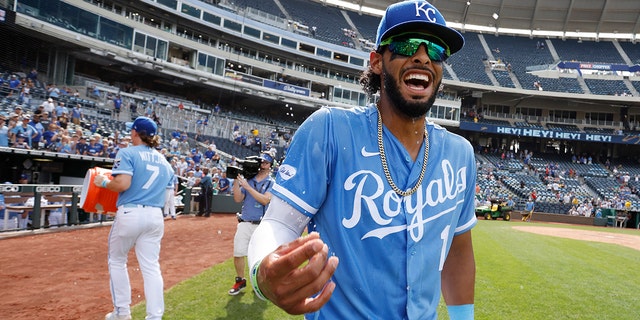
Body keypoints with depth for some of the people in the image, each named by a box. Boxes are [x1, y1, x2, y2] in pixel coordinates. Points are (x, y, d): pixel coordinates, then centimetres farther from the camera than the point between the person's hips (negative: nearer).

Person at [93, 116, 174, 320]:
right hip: (155, 216, 5)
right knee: (151, 267, 7)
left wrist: (103, 182, 0)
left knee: (117, 261, 16)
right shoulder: (164, 161, 14)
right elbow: (170, 192, 15)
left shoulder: (127, 153, -5)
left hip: (130, 213, -5)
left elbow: (122, 184, -18)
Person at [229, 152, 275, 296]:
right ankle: (240, 281, 18)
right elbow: (238, 199, 5)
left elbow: (265, 200, -16)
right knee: (238, 253, -2)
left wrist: (247, 186, -18)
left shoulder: (271, 183, 0)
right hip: (244, 223, 3)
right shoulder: (247, 179, 10)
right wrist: (236, 181, -6)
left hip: (262, 226, -2)